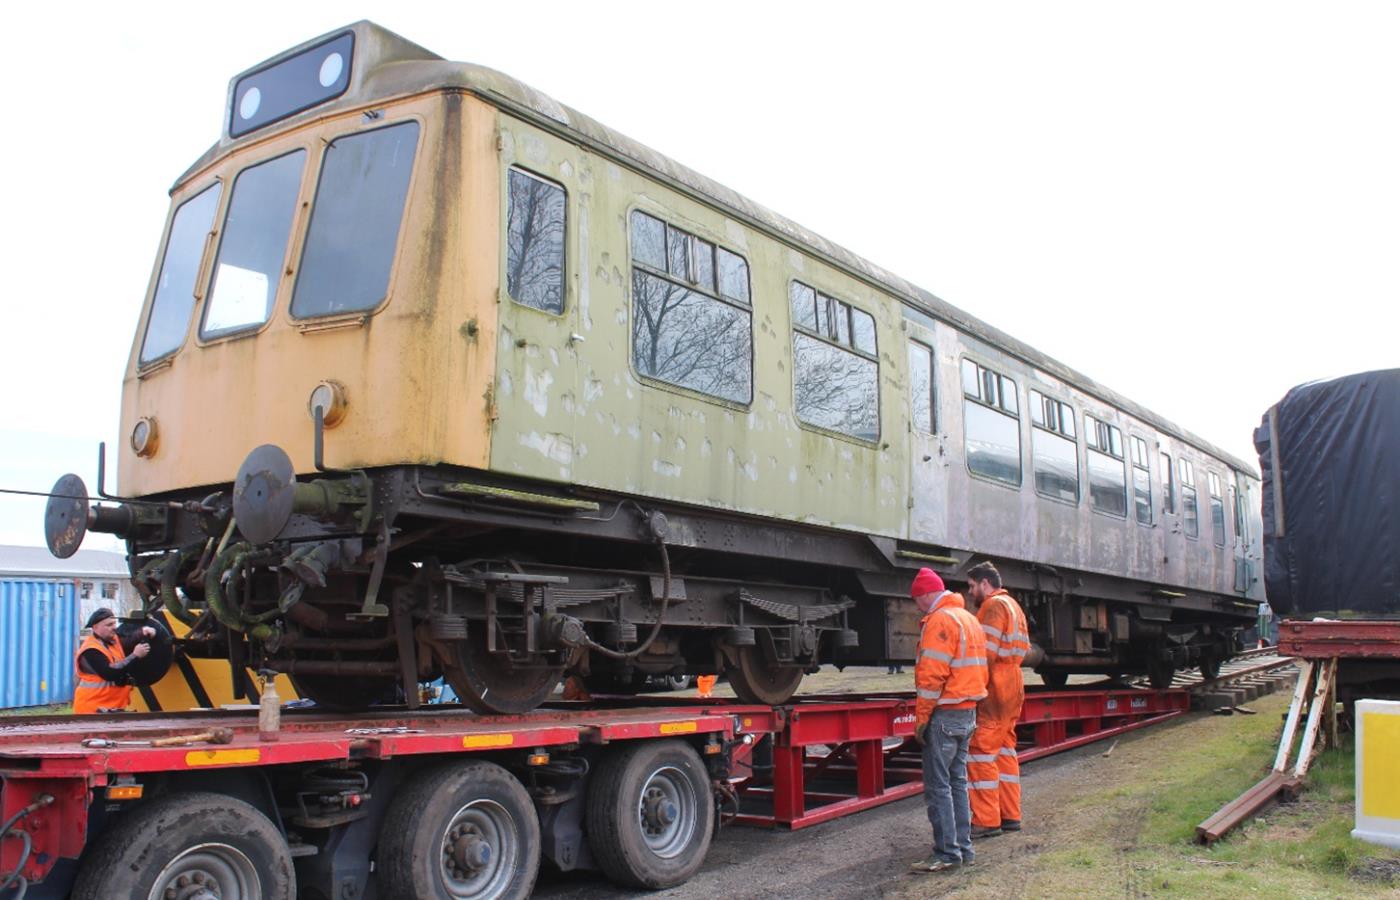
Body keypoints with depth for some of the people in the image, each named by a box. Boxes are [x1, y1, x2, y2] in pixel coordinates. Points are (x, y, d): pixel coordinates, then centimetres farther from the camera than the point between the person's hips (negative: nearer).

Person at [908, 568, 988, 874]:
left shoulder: (940, 620, -14)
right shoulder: (969, 619, 17)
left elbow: (932, 675, -20)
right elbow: (979, 671, 20)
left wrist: (921, 718, -15)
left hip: (945, 713, -10)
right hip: (968, 712, 10)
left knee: (938, 786, -4)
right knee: (958, 782, 15)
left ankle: (947, 853, -3)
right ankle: (963, 848, 19)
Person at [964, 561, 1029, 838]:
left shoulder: (993, 606, -10)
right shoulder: (1012, 605, 21)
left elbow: (987, 652, -18)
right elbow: (1020, 650, 17)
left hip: (994, 690, -10)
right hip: (1012, 689, 10)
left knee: (981, 752, -8)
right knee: (1004, 750, 14)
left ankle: (987, 820, -7)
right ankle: (1010, 815, 17)